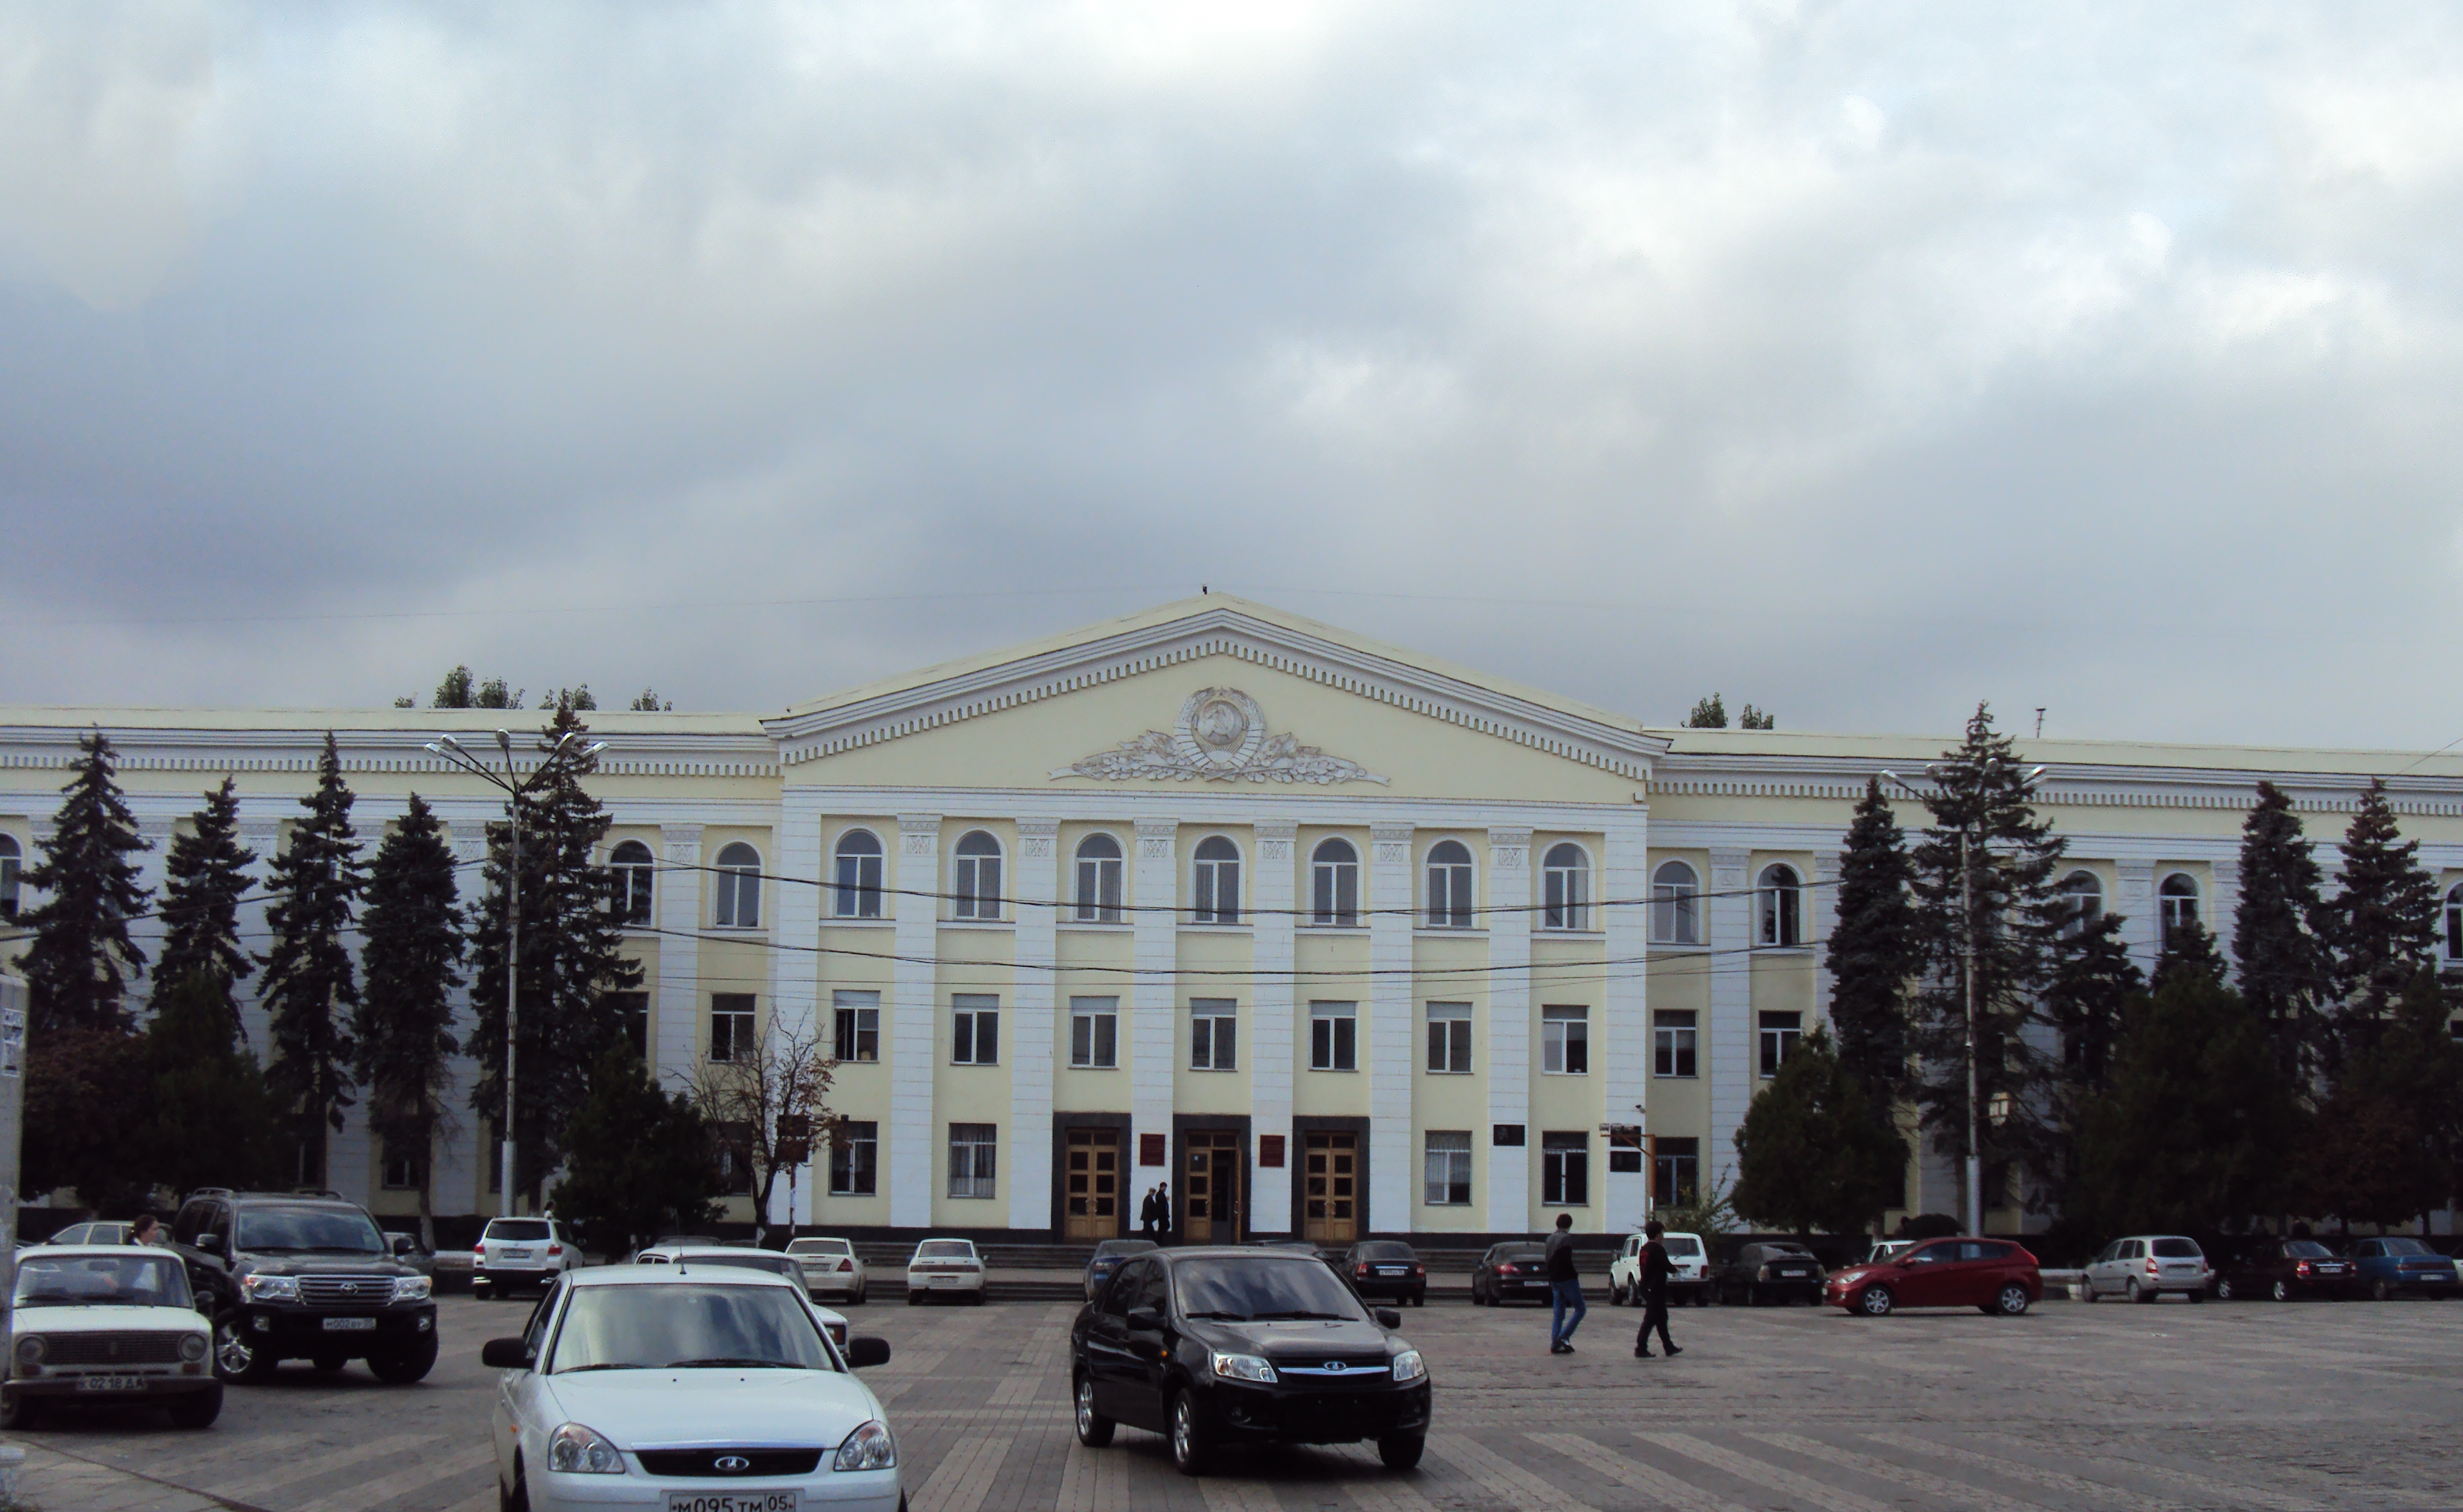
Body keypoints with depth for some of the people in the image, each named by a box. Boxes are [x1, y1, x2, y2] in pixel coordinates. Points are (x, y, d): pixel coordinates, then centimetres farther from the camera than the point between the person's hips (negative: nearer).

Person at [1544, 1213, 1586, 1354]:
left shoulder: (1550, 1239, 13)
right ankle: (1564, 1336, -11)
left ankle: (1555, 1344, 4)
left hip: (1554, 1280, 8)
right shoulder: (1566, 1238, -12)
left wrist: (1551, 1279, 17)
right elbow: (1567, 1261, -19)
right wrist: (1575, 1277, -9)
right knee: (1580, 1309, -1)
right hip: (1566, 1279, -8)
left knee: (1558, 1314, 10)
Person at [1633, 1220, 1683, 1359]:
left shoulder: (1644, 1249, 13)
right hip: (1656, 1289, -10)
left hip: (1647, 1288, 10)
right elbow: (1667, 1266, -17)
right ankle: (1640, 1350, -8)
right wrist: (1674, 1269, 5)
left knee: (1661, 1319, 17)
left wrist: (1671, 1268, 16)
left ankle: (1669, 1348, 24)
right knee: (1650, 1320, -7)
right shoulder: (1657, 1249, -16)